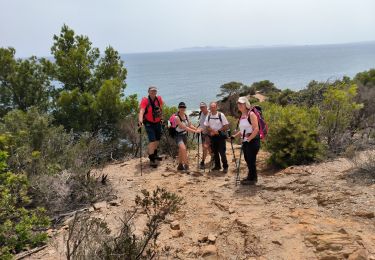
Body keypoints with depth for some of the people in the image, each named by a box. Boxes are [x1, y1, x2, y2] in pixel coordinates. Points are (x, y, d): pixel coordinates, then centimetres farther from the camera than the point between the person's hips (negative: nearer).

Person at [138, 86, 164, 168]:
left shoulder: (159, 99, -5)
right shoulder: (145, 100, -19)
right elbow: (141, 111, -32)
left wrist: (161, 117, 13)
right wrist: (140, 121, -46)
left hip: (158, 123, 6)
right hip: (149, 124, -6)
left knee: (157, 140, 20)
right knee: (152, 141, -12)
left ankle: (154, 154, 43)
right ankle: (151, 159, 1)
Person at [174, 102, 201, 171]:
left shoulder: (186, 116, 3)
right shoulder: (176, 117, -19)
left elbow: (190, 125, 8)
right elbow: (184, 127, -24)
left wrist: (197, 129, -11)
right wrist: (195, 131, -25)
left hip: (184, 135, 7)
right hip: (178, 135, -7)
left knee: (181, 151, 14)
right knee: (183, 149, -27)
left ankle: (180, 165, 28)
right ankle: (186, 165, -18)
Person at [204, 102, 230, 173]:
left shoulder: (221, 115, -10)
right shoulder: (208, 116, 4)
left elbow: (226, 126, -10)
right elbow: (207, 126, 9)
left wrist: (218, 131, -16)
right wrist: (212, 131, -10)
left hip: (220, 136, -5)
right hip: (212, 136, 5)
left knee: (222, 152, -6)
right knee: (215, 152, 11)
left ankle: (225, 167, 6)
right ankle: (217, 166, 24)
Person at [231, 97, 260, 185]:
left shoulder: (251, 114, -11)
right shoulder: (242, 116, 13)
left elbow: (256, 129, -18)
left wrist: (248, 139, -22)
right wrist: (235, 135, 9)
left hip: (253, 141, -8)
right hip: (245, 141, 8)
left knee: (251, 159, -4)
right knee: (247, 159, 13)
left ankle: (252, 178, 7)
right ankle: (251, 176, 26)